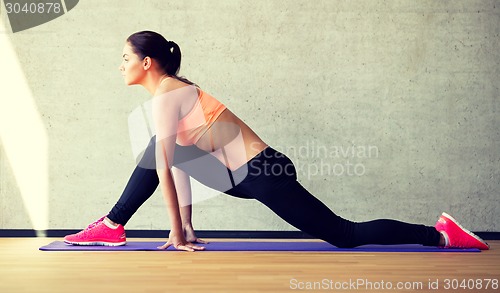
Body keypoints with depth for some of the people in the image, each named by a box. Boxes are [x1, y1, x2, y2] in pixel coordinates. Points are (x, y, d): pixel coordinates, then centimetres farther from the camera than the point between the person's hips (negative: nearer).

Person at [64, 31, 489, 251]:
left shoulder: (165, 97, -14)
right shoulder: (176, 89, 15)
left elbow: (165, 170, -16)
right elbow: (175, 164, 17)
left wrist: (179, 234, -10)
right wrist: (186, 227, 18)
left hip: (262, 175, -9)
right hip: (249, 174, 9)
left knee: (345, 235, -4)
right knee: (159, 148, 11)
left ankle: (440, 235, 5)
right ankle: (112, 227, 16)